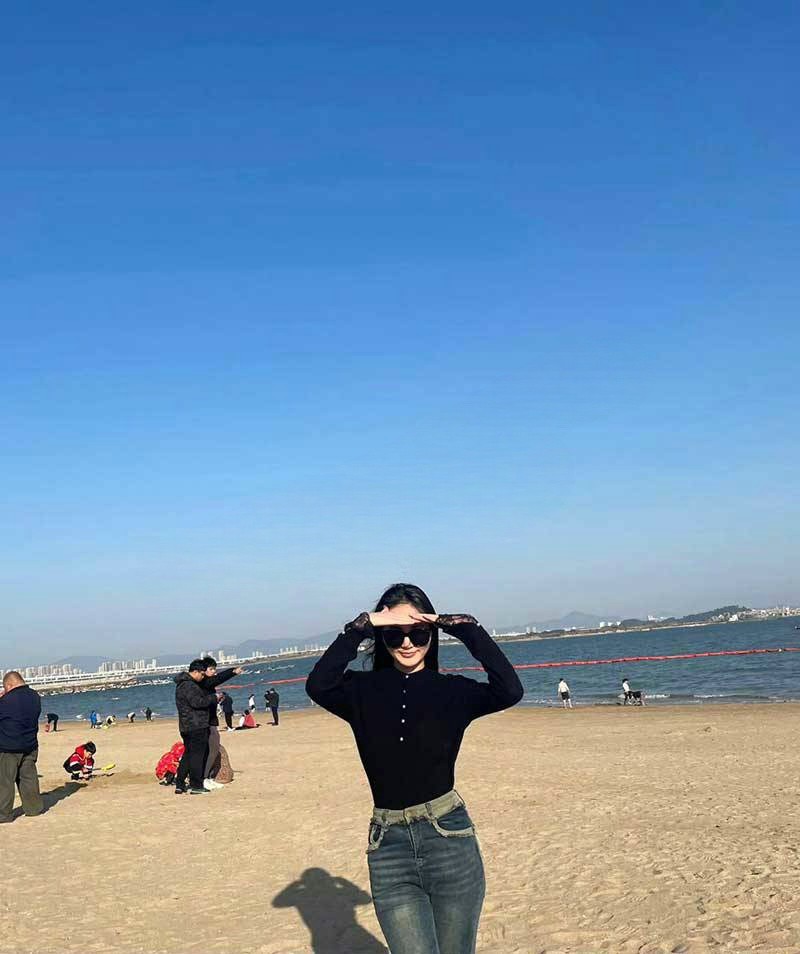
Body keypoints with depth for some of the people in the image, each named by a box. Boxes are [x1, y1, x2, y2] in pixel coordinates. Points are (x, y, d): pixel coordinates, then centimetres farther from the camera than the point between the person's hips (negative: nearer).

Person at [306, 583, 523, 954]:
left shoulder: (452, 690, 1)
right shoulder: (363, 691, 3)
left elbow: (509, 691, -17)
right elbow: (318, 686, -19)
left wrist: (466, 628, -15)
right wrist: (361, 627, -18)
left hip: (451, 842, 0)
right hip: (389, 849, 0)